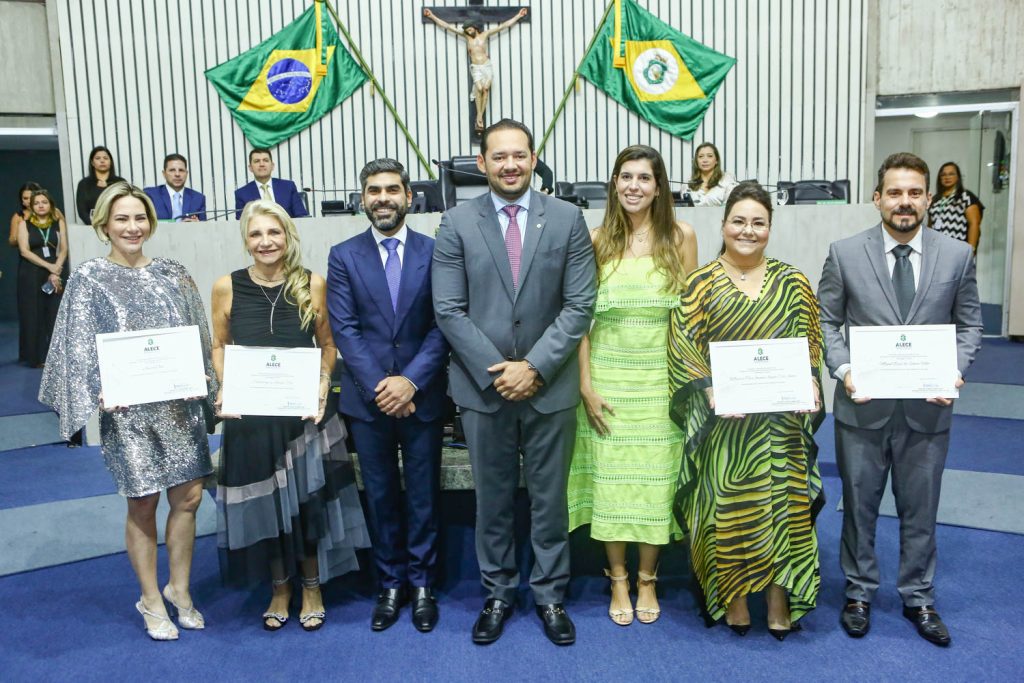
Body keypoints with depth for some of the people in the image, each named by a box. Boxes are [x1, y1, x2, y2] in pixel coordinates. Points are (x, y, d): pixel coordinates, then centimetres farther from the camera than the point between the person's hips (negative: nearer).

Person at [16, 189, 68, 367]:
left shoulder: (59, 222, 7)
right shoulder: (24, 224, 3)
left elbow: (64, 249, 2)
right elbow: (24, 251, -6)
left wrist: (55, 272, -10)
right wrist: (48, 266, -15)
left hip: (57, 273, 1)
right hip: (32, 276, -1)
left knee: (56, 315, 0)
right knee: (34, 315, -1)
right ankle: (37, 356, 2)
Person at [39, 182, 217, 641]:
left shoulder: (172, 273, 7)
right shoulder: (89, 278, -2)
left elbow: (196, 333, 11)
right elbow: (80, 346, -5)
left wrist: (203, 379, -1)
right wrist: (99, 392, -18)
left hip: (180, 402, 3)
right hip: (127, 409, -3)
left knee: (189, 496, 5)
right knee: (143, 504, 6)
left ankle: (179, 589, 26)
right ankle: (150, 601, 24)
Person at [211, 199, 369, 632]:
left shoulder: (312, 284, -3)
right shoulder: (227, 288, -2)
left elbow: (328, 344, 5)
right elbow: (219, 347, 8)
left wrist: (323, 381, -11)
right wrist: (225, 389, -7)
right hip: (250, 416, 1)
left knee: (308, 501, 7)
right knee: (264, 505, 11)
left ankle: (312, 589, 28)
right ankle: (279, 589, 32)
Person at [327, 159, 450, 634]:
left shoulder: (434, 252, 0)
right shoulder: (343, 256, 2)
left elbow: (443, 325, -5)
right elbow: (344, 329, -4)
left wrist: (411, 381, -15)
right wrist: (378, 386, -13)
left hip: (423, 396, -1)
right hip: (368, 397, 1)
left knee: (423, 495, 9)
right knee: (381, 495, 11)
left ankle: (422, 584, 25)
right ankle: (391, 584, 26)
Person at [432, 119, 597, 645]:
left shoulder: (567, 219, 0)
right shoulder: (457, 223, -1)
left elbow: (580, 304, -4)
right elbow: (449, 310, -5)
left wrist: (535, 366, -13)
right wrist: (495, 370, -12)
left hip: (550, 385, 0)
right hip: (482, 385, 0)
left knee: (549, 497, 11)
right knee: (492, 498, 13)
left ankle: (550, 595, 29)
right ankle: (497, 593, 30)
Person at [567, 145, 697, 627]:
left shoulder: (680, 237, 0)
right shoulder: (597, 241, 1)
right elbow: (581, 318, 1)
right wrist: (586, 384, -5)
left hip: (661, 377, 0)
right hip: (608, 375, 0)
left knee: (656, 477, 6)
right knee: (610, 476, 6)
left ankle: (647, 579, 26)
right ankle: (618, 580, 24)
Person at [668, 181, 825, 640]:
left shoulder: (793, 284, 9)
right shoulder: (701, 283, 2)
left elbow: (809, 344, 11)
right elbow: (682, 345, -4)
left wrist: (809, 382, -7)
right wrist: (711, 390, -16)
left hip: (781, 417, 2)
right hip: (722, 417, -2)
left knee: (783, 499, 1)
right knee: (727, 500, 0)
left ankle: (779, 601, 15)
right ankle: (734, 599, 16)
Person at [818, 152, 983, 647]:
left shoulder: (958, 256, 1)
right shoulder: (845, 254, -3)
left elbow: (968, 326, 6)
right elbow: (826, 321, 0)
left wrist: (954, 371, -11)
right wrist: (843, 369, -14)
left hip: (927, 408, 1)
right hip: (863, 405, -1)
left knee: (920, 508, 14)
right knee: (859, 504, 13)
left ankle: (918, 597, 33)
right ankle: (859, 591, 32)